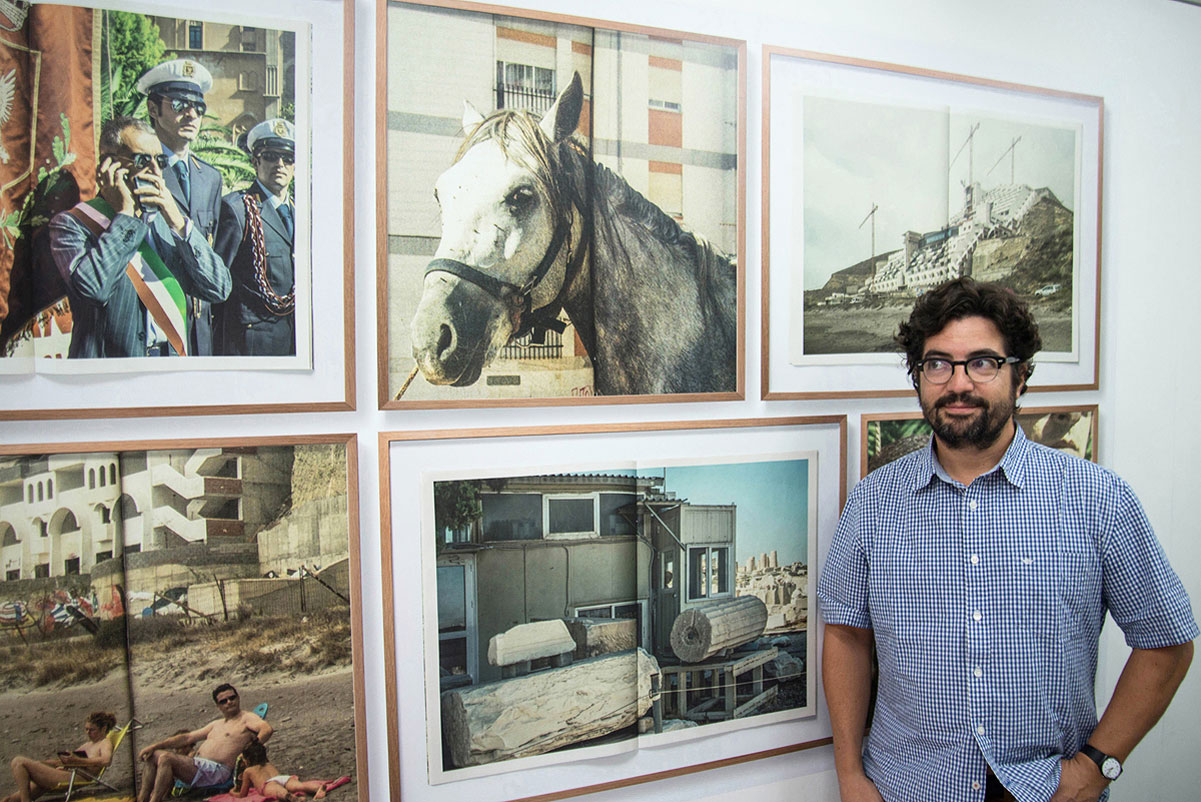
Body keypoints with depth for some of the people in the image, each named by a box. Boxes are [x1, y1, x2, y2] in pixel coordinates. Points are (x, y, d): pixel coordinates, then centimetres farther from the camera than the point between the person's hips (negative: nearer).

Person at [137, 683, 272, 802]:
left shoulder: (246, 718, 1)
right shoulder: (216, 725, 27)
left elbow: (267, 729, -19)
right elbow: (187, 738, 26)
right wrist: (155, 746, 17)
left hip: (216, 770, -9)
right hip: (198, 766, 9)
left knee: (166, 758, -23)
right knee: (153, 755, 3)